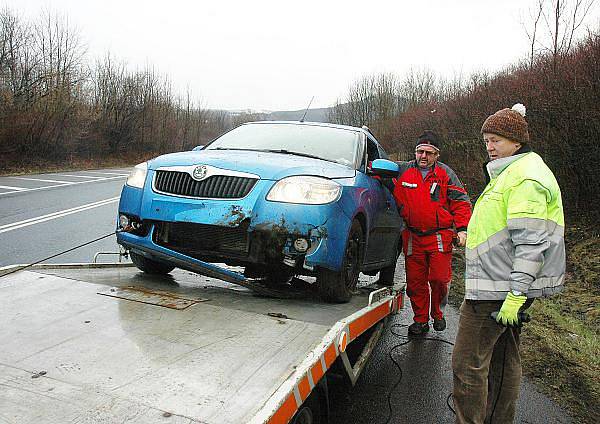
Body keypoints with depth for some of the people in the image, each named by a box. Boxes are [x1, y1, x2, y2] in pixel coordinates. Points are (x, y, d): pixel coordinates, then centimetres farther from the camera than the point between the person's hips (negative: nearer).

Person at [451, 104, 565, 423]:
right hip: (505, 285, 11)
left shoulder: (526, 178, -16)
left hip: (496, 289, -11)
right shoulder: (509, 172, 18)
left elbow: (531, 244, -23)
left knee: (467, 363, -6)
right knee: (503, 360, 18)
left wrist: (517, 294, -25)